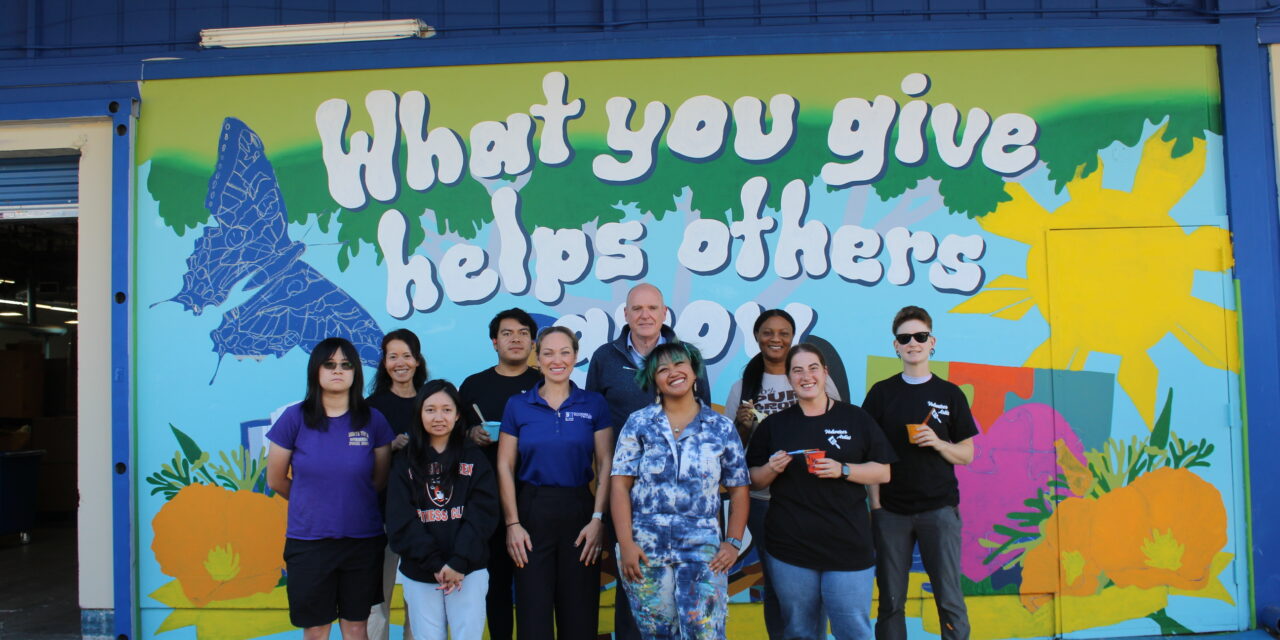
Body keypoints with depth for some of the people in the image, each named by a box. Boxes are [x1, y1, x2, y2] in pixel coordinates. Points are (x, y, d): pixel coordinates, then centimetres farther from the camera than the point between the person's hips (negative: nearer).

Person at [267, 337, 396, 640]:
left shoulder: (373, 420, -4)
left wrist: (347, 499, 10)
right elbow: (276, 480, 4)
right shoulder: (294, 417, -7)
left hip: (363, 539, 1)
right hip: (308, 540, -1)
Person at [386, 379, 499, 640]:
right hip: (419, 574, 1)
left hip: (469, 572, -1)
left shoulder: (475, 459, 5)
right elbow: (401, 521, -2)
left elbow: (482, 515, -3)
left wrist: (458, 562, -15)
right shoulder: (405, 463, 6)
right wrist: (434, 564, -13)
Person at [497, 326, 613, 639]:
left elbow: (605, 466, 0)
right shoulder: (518, 405, 3)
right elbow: (505, 467, 1)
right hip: (532, 511, 0)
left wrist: (598, 519, -8)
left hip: (579, 511, 0)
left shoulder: (594, 404, 2)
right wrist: (512, 523, -6)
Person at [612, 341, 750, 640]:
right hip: (645, 548, 0)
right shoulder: (639, 423, 3)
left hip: (703, 550, 0)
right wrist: (626, 544, -8)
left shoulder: (722, 428, 6)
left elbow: (738, 490, 8)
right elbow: (620, 484, -1)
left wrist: (733, 543, -2)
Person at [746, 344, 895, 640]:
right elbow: (754, 480, 11)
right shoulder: (774, 425, 8)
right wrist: (772, 469, -10)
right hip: (790, 549, 1)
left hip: (848, 547, -1)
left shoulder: (856, 419, 5)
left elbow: (883, 472, 4)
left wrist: (842, 470, -12)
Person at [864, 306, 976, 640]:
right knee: (891, 602, 6)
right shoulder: (881, 393, 5)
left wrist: (938, 444, -11)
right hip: (891, 510, 0)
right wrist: (875, 504, -3)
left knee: (949, 599, 1)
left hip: (939, 508, 0)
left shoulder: (950, 394, 5)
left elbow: (967, 454, 8)